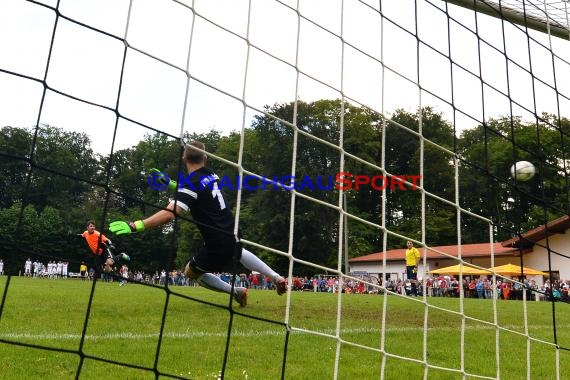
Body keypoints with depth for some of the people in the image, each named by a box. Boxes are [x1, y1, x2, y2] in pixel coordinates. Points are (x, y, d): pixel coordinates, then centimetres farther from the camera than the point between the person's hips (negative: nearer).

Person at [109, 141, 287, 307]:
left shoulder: (191, 184, -19)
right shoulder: (211, 175, 3)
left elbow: (170, 213, -33)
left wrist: (134, 226, -37)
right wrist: (169, 183, 22)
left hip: (217, 245, -7)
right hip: (232, 235, 7)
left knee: (191, 272, 18)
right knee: (237, 251, 42)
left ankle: (236, 291, 12)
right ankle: (276, 277, 38)